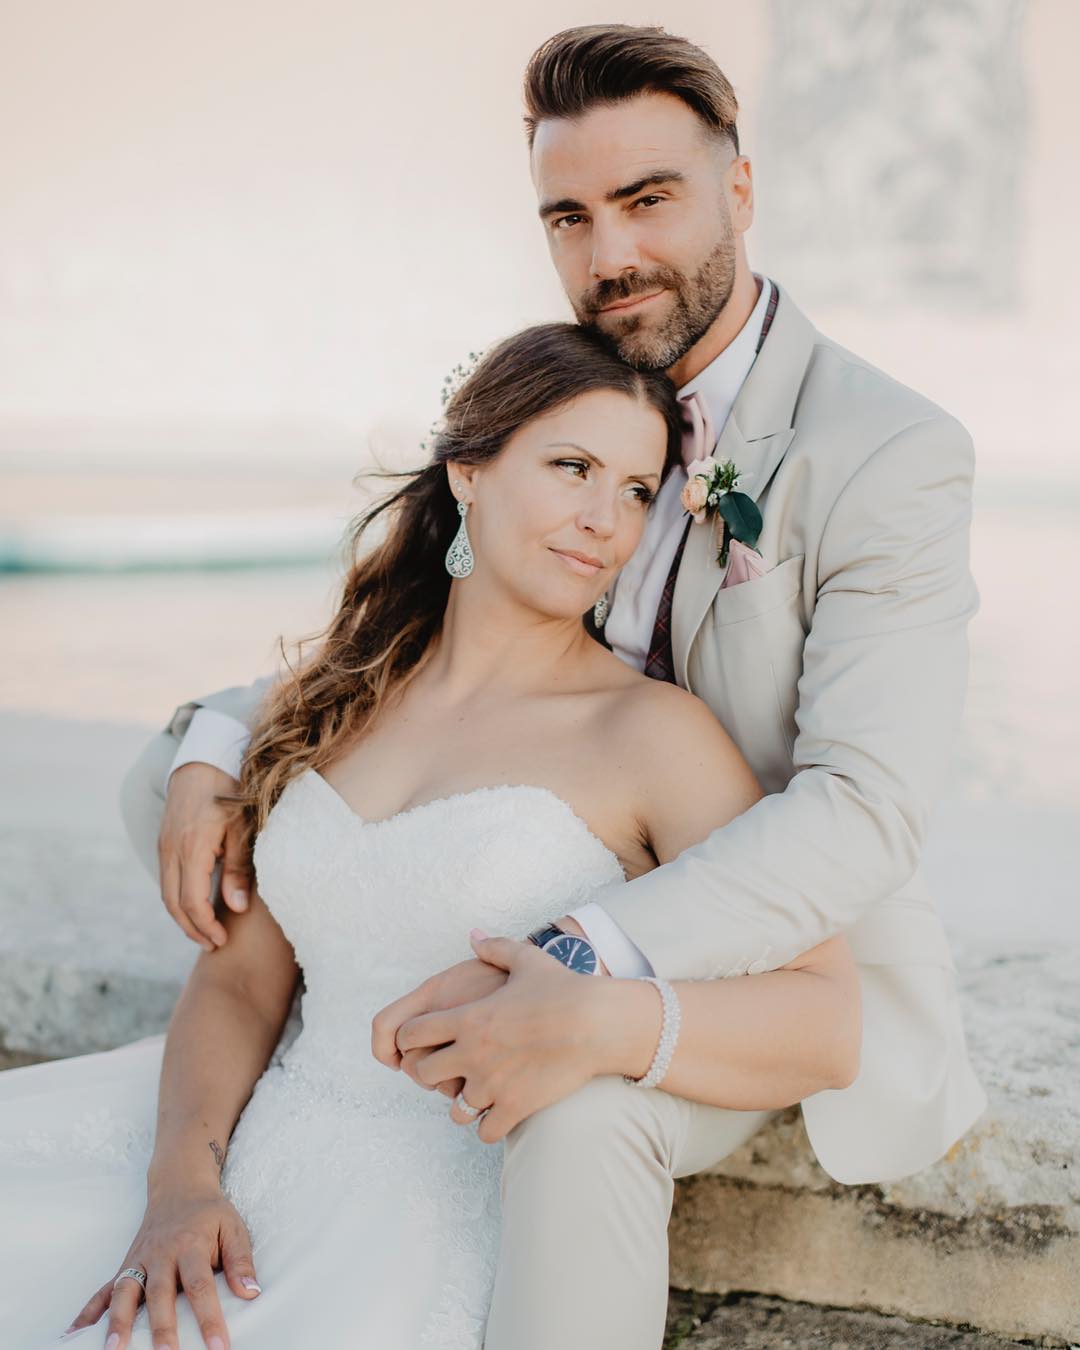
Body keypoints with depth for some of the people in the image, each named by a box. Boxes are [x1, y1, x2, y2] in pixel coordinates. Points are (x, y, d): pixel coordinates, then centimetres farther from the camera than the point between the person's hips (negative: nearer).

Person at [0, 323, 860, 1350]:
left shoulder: (653, 730, -5)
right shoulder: (334, 703, 11)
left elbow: (828, 1027, -12)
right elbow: (239, 978, 9)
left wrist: (610, 1019, -30)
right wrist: (183, 1179, -9)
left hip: (463, 1216, -4)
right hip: (262, 1164, 5)